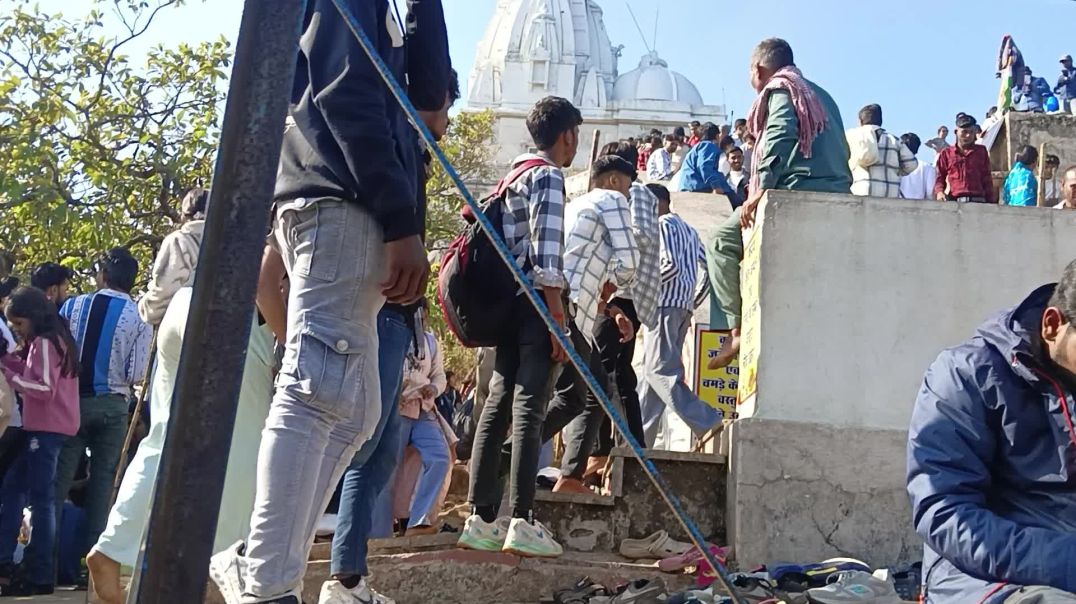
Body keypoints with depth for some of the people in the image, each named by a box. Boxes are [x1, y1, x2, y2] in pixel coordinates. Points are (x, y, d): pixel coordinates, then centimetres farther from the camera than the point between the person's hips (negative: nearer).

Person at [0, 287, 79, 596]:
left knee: (41, 499, -7)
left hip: (46, 429, -10)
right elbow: (32, 374, 14)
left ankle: (40, 577, -3)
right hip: (45, 428, 10)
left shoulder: (44, 342, -13)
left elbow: (44, 389, -19)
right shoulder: (51, 340, 18)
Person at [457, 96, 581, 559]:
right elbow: (546, 254, -15)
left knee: (498, 407, 5)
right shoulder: (548, 177, -5)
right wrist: (558, 318, -16)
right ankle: (522, 522, -9)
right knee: (528, 410, -10)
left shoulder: (515, 176, 23)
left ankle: (481, 520, 6)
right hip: (537, 305, -9)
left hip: (509, 304, 9)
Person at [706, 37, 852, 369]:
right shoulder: (820, 95, 30)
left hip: (799, 193, -9)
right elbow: (840, 148, 27)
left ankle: (739, 328, -10)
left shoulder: (780, 89, 4)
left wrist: (762, 188, -20)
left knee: (722, 242, 2)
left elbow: (781, 134, -16)